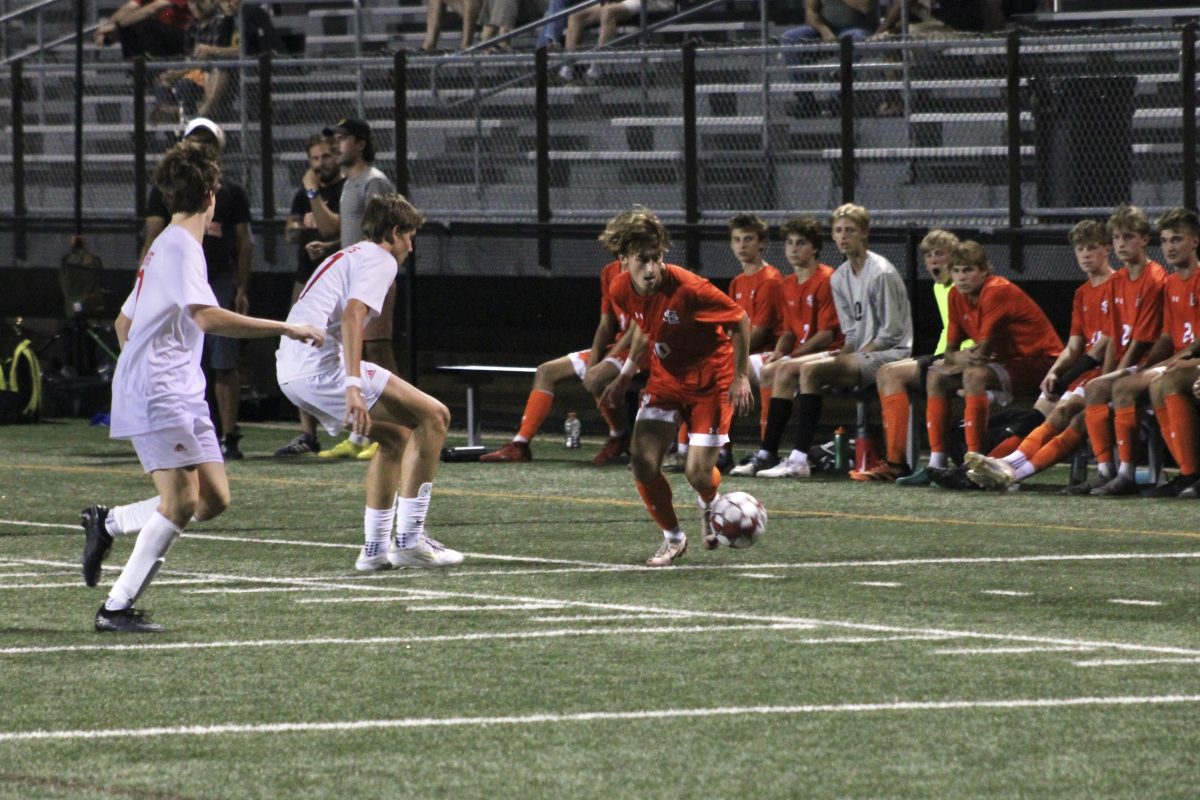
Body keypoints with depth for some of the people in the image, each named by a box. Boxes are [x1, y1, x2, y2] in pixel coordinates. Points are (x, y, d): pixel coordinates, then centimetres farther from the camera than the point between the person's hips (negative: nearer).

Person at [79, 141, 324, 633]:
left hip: (184, 396, 10)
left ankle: (107, 523, 14)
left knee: (214, 500, 2)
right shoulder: (181, 247, -13)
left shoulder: (167, 246, 19)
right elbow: (207, 317, -28)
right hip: (157, 397, -10)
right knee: (181, 501, -17)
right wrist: (285, 329, -28)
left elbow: (124, 323, 28)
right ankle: (117, 608, -12)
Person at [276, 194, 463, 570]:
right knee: (433, 416, -8)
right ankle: (409, 538, -11)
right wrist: (353, 385, -28)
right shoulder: (380, 260, -1)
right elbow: (352, 315, -19)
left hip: (289, 370, 10)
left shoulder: (346, 256, 30)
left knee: (396, 435, 23)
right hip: (322, 365, -10)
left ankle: (376, 546, 19)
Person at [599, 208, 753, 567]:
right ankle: (673, 538, 12)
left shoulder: (687, 288, -29)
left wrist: (740, 377, -13)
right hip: (665, 378, 5)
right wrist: (625, 376, 13)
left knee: (698, 473, -10)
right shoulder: (622, 290, -11)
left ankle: (709, 507, 31)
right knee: (643, 462, -13)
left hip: (709, 380, -5)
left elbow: (739, 321, -15)